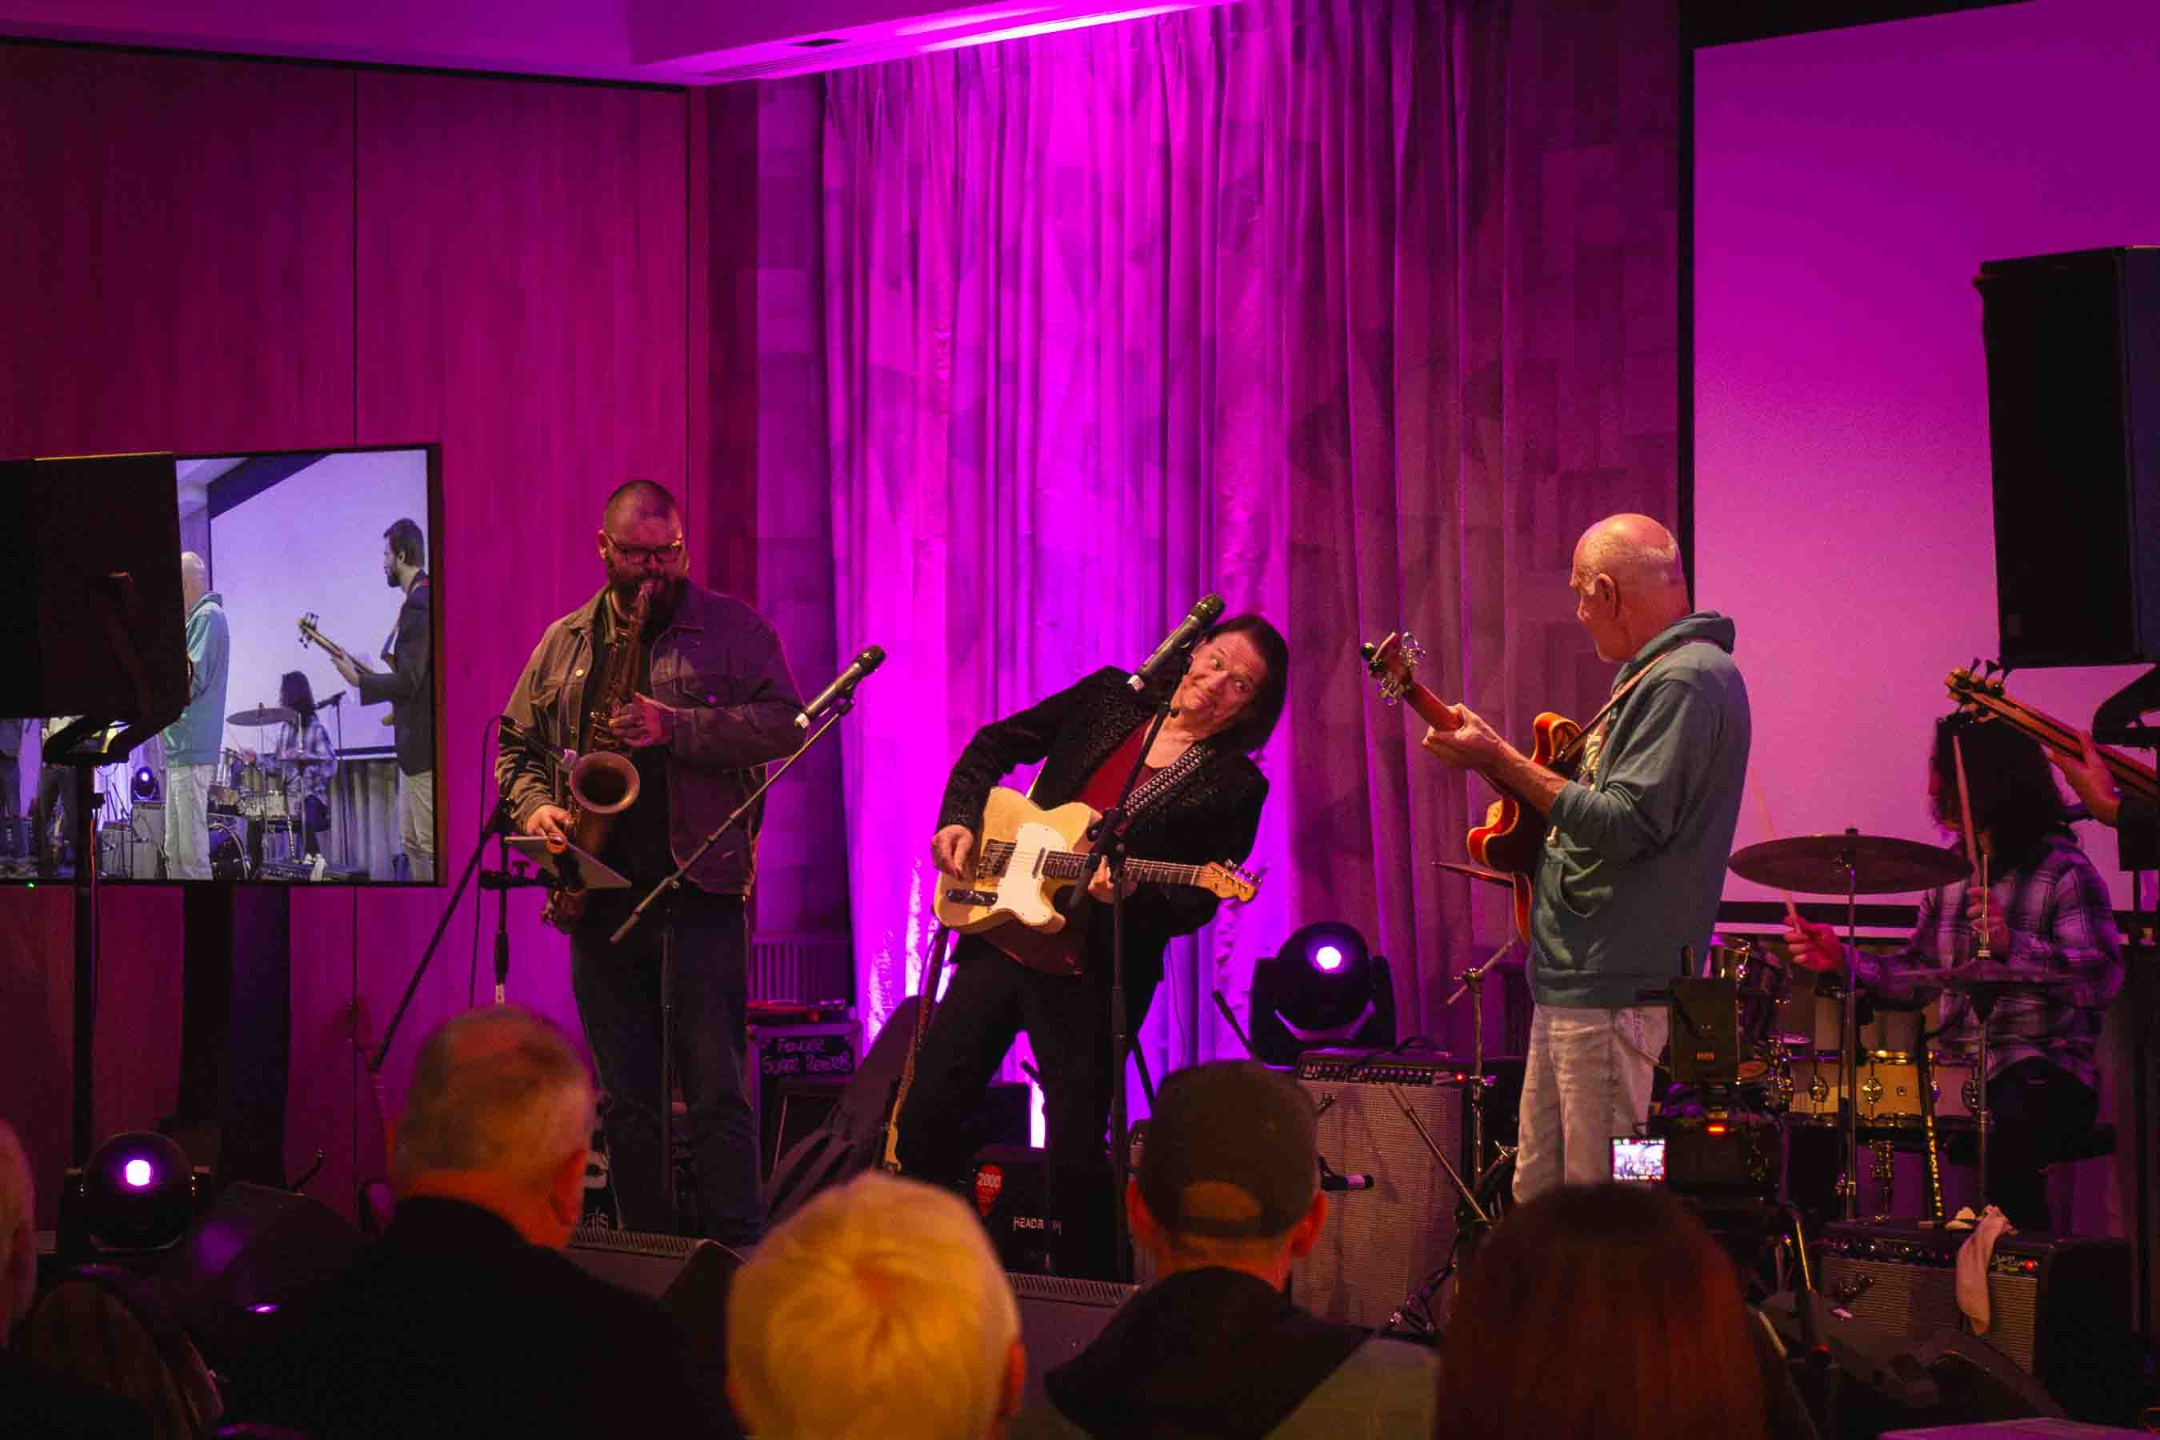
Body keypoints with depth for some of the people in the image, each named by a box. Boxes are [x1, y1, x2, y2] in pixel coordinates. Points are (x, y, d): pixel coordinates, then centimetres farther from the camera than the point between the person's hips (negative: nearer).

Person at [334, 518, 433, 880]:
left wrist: (358, 680, -13)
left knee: (430, 843, -8)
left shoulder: (417, 606, -19)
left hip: (423, 741, -11)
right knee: (412, 840, 15)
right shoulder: (425, 598, 12)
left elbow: (408, 681, -23)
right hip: (417, 741, 11)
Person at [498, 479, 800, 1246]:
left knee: (717, 1092, -8)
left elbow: (784, 721, -7)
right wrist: (534, 808, -2)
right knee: (626, 1102, 8)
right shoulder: (564, 644, 15)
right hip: (602, 897, 4)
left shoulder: (732, 628, 4)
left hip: (700, 892, -4)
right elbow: (516, 747, 19)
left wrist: (677, 728, -17)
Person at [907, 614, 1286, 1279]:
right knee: (926, 1114, 4)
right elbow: (993, 745, 18)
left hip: (1093, 972, -4)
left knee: (1076, 1159, -6)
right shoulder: (1109, 698, 8)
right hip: (1004, 932, 4)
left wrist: (1128, 892, -25)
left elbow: (1194, 906, -6)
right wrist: (959, 820, 4)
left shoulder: (1234, 787, -3)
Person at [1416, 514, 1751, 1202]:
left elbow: (1625, 826, -21)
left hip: (1615, 988, -11)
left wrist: (1500, 760, -15)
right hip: (1571, 984, 11)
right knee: (1539, 1205, 13)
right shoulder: (1655, 674, 20)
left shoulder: (1688, 681, -14)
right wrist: (1506, 772, 18)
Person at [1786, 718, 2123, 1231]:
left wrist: (2012, 945, -35)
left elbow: (2104, 978, -22)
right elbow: (1918, 974, 20)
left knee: (2002, 1147, -38)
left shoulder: (2064, 873, -9)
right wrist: (1842, 958, 5)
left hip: (2045, 1076, -7)